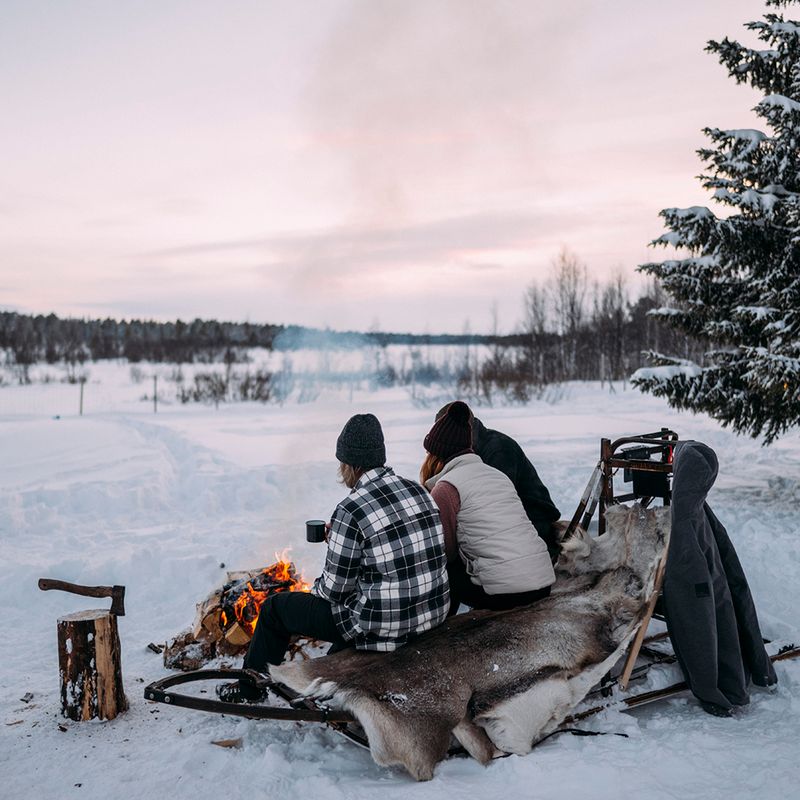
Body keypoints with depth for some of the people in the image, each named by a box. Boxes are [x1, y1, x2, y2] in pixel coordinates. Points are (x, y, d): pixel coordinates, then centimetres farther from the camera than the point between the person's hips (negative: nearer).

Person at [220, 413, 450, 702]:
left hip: (382, 629, -7)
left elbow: (335, 589, -12)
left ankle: (249, 690, 35)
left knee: (275, 608, 14)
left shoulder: (350, 511, -19)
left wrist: (316, 587, 11)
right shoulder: (419, 491, 3)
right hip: (432, 618, 7)